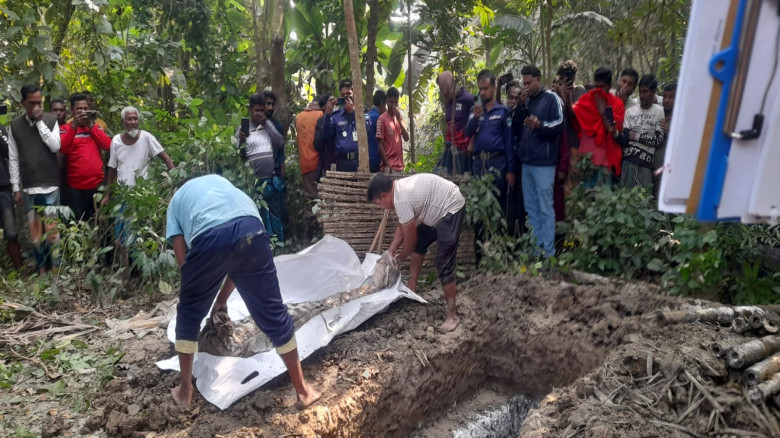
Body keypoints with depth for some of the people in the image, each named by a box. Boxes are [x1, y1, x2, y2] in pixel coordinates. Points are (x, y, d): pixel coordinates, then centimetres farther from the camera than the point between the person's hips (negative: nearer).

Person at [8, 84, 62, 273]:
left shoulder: (51, 120, 1)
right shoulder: (15, 125, 4)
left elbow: (55, 146, -12)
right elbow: (13, 159, 5)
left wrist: (40, 122, -11)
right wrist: (16, 188, 3)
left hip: (50, 186, -2)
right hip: (29, 188, 2)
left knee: (51, 228, 1)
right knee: (34, 230, 6)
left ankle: (55, 267, 10)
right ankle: (41, 268, 16)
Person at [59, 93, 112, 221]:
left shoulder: (96, 127, 12)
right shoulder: (66, 128, 2)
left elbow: (108, 146, -4)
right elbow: (62, 149, -17)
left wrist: (91, 125, -11)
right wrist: (74, 125, -25)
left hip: (98, 183, 3)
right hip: (76, 186, -3)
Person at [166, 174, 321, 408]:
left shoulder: (176, 200, 36)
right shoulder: (219, 180, 42)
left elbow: (183, 262, 20)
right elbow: (238, 254, 37)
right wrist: (222, 297, 42)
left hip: (209, 237, -2)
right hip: (250, 228, 2)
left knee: (189, 312, 25)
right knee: (272, 311, 13)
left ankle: (185, 390, 36)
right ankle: (303, 390, 23)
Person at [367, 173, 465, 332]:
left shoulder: (401, 200, -26)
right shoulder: (400, 189, 4)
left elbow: (410, 239, -16)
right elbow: (402, 227, 14)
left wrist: (399, 258, 3)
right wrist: (390, 251, 10)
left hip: (451, 209, -11)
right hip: (438, 210, 11)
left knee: (444, 264, -10)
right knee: (418, 244, 21)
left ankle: (452, 314, -3)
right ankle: (411, 288, 32)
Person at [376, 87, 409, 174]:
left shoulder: (400, 117, 12)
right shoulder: (382, 119, -7)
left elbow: (406, 138, 1)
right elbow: (380, 145, -9)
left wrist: (399, 119, -8)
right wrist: (387, 165, -15)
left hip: (400, 165, 6)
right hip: (388, 166, -6)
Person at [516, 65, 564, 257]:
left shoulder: (552, 99, -4)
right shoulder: (527, 101, 18)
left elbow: (559, 125, -13)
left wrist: (539, 125, -27)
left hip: (543, 163, -7)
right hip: (527, 162, 7)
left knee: (545, 209, -4)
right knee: (531, 208, 11)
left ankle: (548, 252, 2)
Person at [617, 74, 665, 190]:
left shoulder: (659, 111, 4)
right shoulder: (630, 111, 9)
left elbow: (659, 139, -2)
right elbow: (624, 139, 2)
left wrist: (636, 136, -3)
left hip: (645, 163, -2)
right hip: (628, 160, 2)